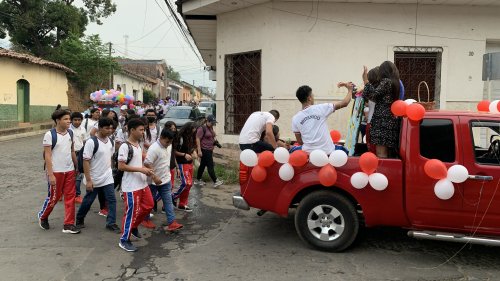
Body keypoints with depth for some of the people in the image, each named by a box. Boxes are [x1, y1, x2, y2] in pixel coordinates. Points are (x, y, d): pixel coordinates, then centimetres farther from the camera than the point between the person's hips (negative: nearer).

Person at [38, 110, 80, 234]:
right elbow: (47, 155, -13)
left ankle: (68, 225, 12)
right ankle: (42, 216, 34)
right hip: (56, 171, -5)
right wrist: (50, 174, -17)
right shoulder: (50, 135, -12)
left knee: (70, 197, 4)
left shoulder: (70, 133, 5)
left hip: (70, 170, 5)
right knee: (54, 197, 7)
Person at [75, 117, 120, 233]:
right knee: (88, 201, 11)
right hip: (94, 179, -5)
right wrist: (88, 180, -20)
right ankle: (79, 219, 35)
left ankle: (111, 223, 8)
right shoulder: (91, 142, -19)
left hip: (108, 178, 5)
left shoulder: (111, 142, 2)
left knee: (112, 200, -1)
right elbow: (86, 161, -18)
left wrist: (109, 170, 14)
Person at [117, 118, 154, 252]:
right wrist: (141, 169, -23)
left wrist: (145, 169, 5)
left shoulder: (138, 145, 9)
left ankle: (134, 226, 36)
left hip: (142, 183, 9)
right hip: (131, 187, -9)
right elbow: (121, 166, -21)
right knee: (131, 212, -1)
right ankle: (124, 240, 14)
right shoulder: (125, 146, -18)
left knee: (148, 206, 17)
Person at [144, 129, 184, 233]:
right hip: (154, 181, -6)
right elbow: (147, 164, -28)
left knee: (168, 201, 2)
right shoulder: (154, 148, -24)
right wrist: (154, 178, -28)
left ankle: (172, 222, 2)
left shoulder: (169, 146, 1)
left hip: (166, 180, 7)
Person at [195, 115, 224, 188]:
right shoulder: (202, 128, -15)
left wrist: (215, 141, 11)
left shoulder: (211, 128, 13)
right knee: (210, 165, -9)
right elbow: (198, 139, -18)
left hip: (209, 150, 9)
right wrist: (199, 150, -21)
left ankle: (198, 180, 24)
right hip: (204, 150, -9)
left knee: (203, 165, 14)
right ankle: (215, 181, -7)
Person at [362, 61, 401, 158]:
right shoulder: (395, 82, 18)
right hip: (391, 121, 9)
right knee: (387, 153, 10)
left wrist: (365, 80, -9)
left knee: (381, 154, -11)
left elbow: (373, 95, -15)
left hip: (383, 121, -9)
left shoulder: (386, 81, -7)